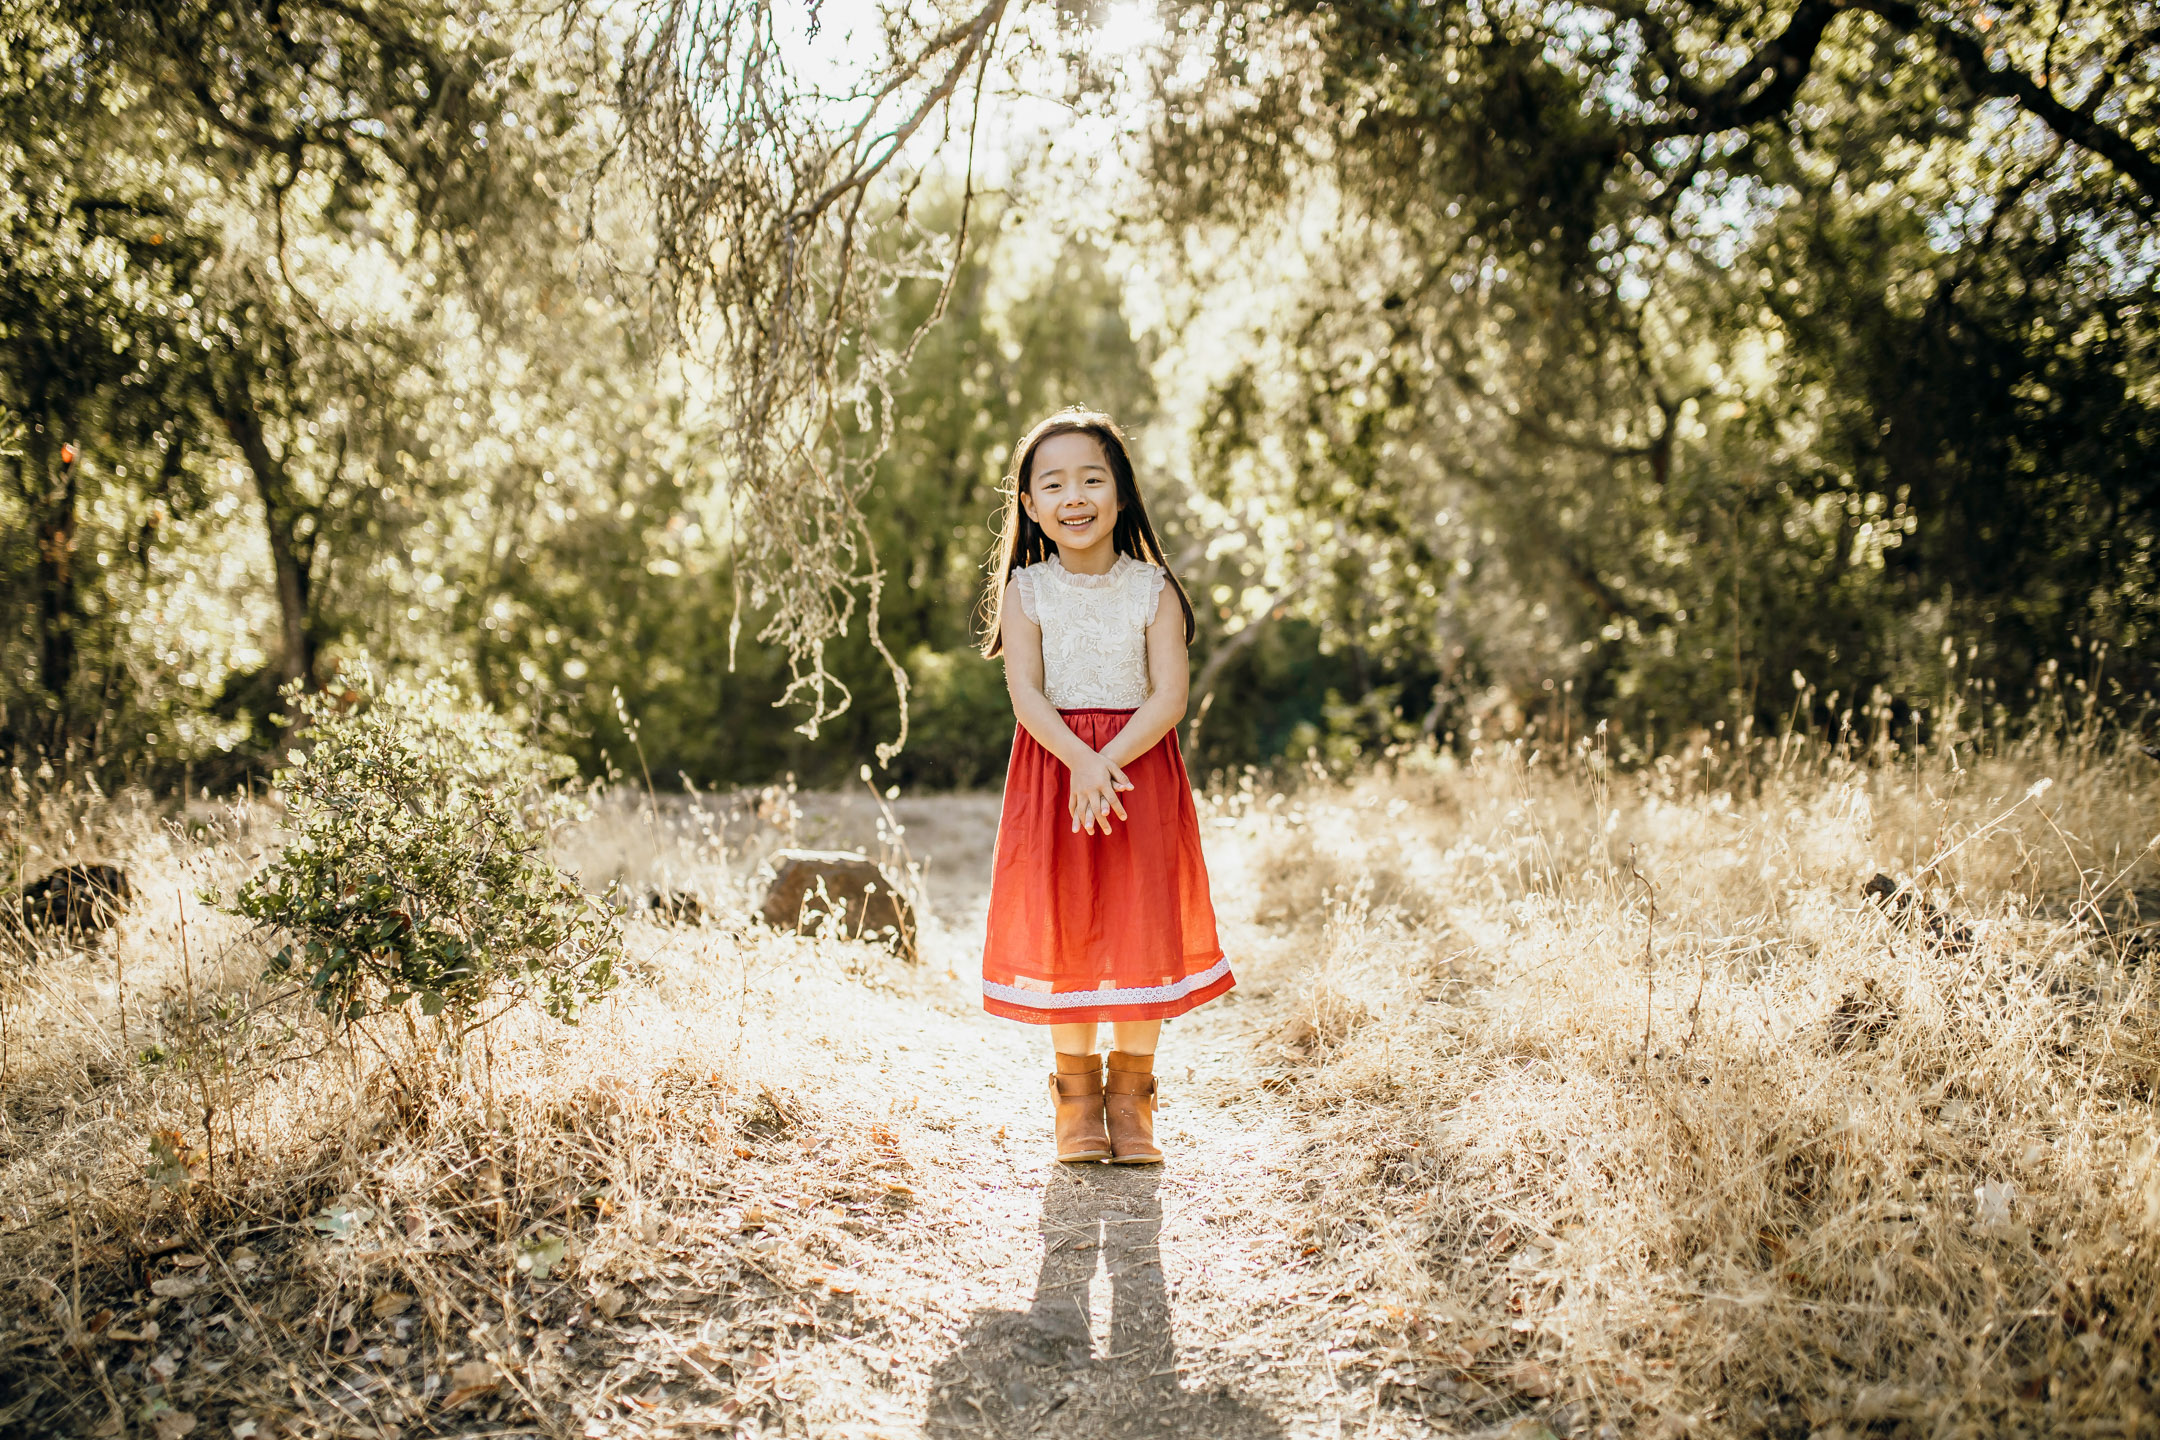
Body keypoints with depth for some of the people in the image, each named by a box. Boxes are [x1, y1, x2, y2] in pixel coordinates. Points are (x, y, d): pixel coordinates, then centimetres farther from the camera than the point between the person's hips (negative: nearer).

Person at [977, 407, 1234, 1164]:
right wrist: (1080, 761, -25)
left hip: (1139, 767, 0)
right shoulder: (1026, 590, 0)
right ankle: (1076, 1090, 18)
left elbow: (1170, 697, -9)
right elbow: (1026, 695, -9)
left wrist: (1108, 761, -22)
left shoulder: (1152, 588, -1)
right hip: (1052, 768, 0)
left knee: (1143, 924, 1)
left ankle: (1131, 1093, 15)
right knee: (1061, 923, 3)